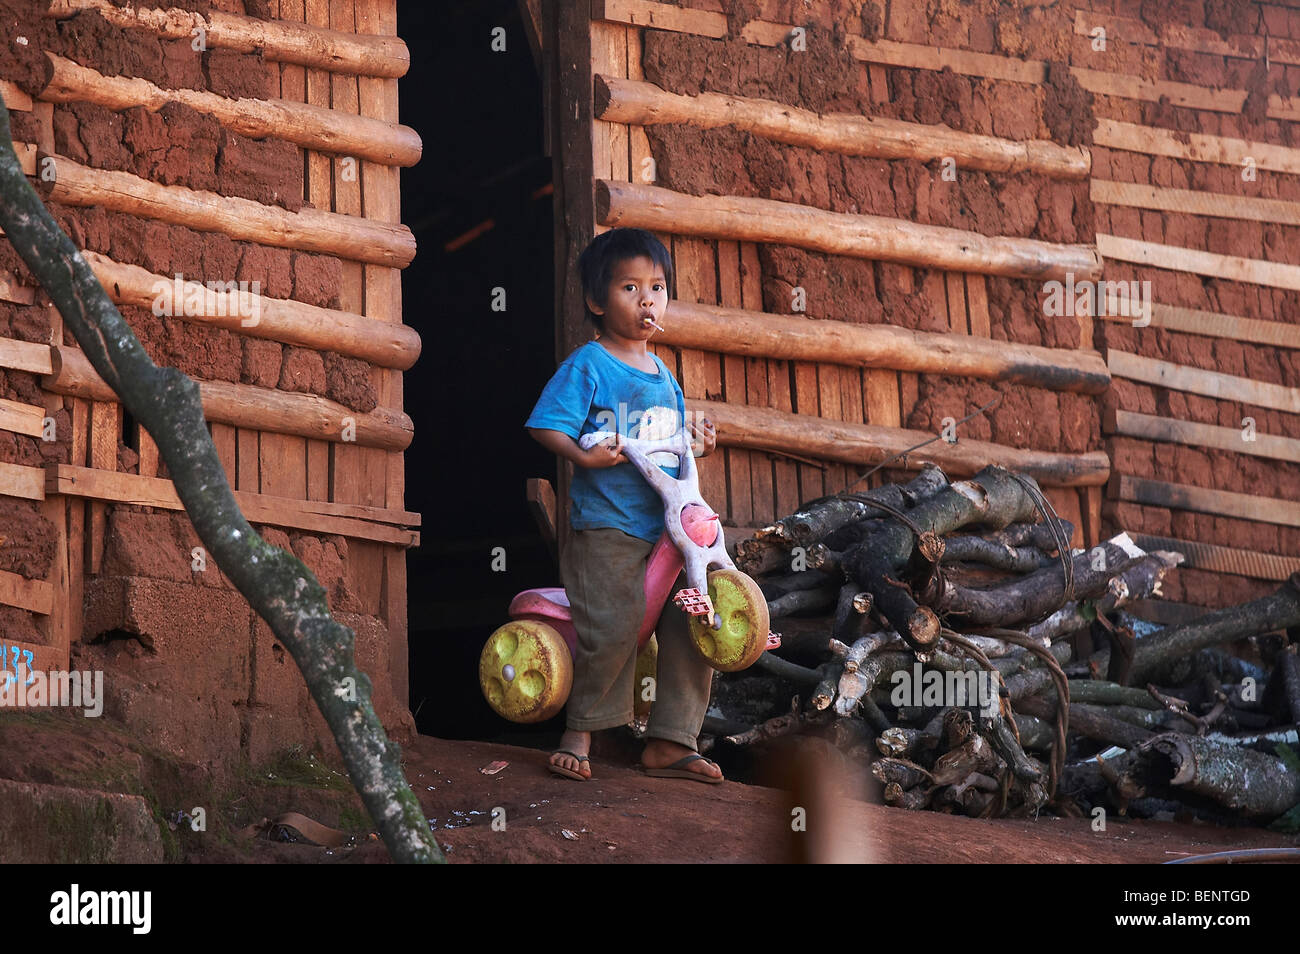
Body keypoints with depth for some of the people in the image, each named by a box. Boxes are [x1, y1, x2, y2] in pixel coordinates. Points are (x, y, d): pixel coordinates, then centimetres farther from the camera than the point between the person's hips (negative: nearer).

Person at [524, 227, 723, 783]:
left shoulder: (663, 376, 18)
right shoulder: (588, 367, -4)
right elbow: (546, 426, -11)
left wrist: (696, 443, 11)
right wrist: (583, 455, -26)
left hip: (670, 525, 7)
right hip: (608, 528, -7)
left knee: (694, 629, 1)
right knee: (611, 632, -15)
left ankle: (670, 743, 9)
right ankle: (579, 734, 5)